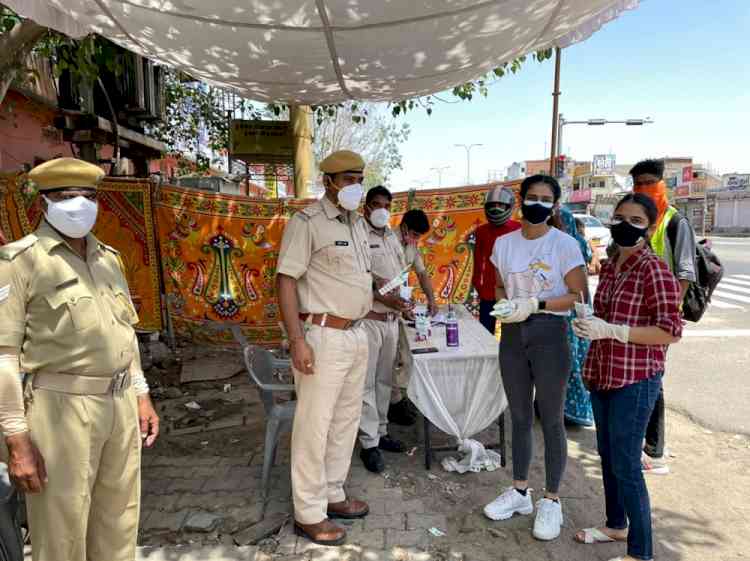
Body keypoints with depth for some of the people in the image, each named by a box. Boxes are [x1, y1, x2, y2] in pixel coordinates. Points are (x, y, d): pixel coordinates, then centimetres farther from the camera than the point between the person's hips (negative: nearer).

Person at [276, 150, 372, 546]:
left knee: (346, 420, 17)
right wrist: (297, 340, -21)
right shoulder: (307, 222, -11)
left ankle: (332, 495, 33)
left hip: (356, 334, 9)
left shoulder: (358, 223, 13)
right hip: (322, 336, -8)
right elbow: (285, 280, -15)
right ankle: (309, 514, 17)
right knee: (314, 425, 2)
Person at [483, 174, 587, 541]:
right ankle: (519, 491, 31)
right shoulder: (503, 242, 5)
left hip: (549, 335, -4)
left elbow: (578, 295, -9)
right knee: (519, 416, 15)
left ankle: (551, 501, 22)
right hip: (512, 334, 4)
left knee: (551, 420, 6)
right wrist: (504, 304, -7)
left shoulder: (565, 244, -8)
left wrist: (535, 305, -21)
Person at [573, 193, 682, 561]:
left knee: (626, 465, -1)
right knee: (607, 455, 18)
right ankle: (616, 525, 37)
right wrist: (590, 346, 17)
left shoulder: (655, 270, -14)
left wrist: (611, 330, -24)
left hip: (636, 381, -8)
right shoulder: (608, 268, 9)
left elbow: (671, 331, -18)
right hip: (603, 377, 8)